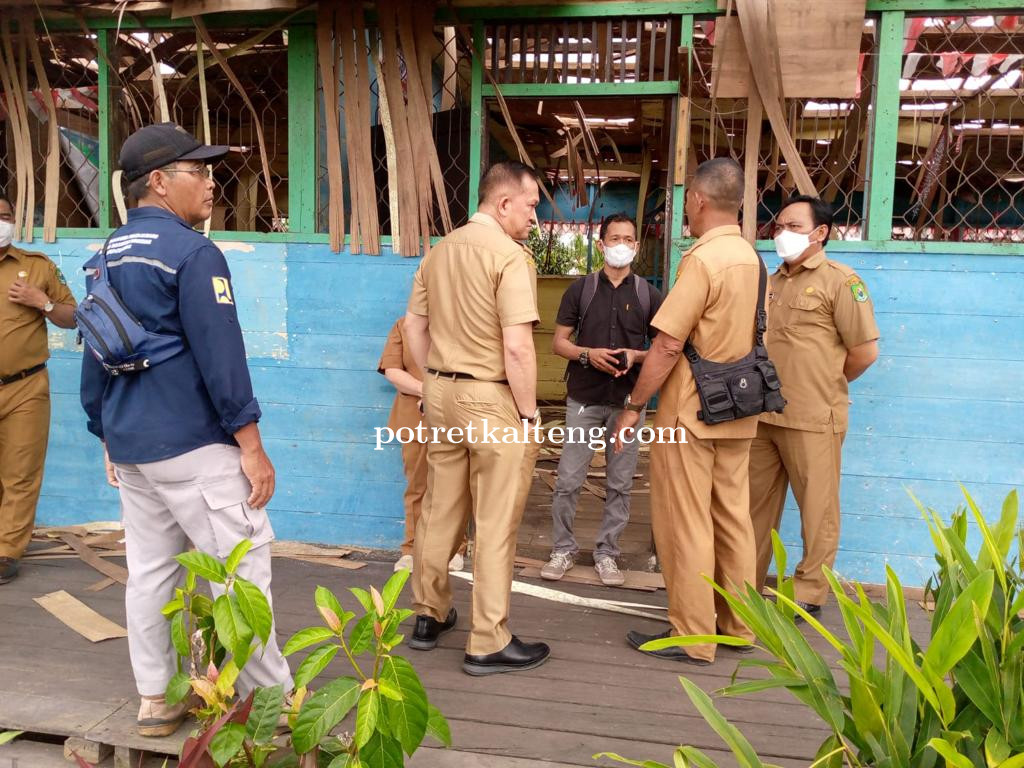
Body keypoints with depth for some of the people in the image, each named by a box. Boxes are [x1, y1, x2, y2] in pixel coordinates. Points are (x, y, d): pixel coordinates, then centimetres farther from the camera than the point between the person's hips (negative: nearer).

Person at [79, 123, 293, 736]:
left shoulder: (105, 257, 12)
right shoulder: (193, 253, -13)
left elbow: (95, 357, 17)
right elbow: (220, 356, -17)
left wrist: (108, 437, 23)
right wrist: (252, 446, -14)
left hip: (129, 447, 8)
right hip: (193, 444, -8)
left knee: (149, 570, 13)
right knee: (242, 567, -1)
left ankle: (156, 699, 22)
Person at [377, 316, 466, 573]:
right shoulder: (402, 325, 9)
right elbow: (392, 370, 0)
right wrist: (425, 390, -13)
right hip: (415, 418, 1)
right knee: (417, 486, 7)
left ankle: (455, 547, 17)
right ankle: (413, 548, 16)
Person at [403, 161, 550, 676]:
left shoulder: (439, 251, 9)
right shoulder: (508, 253, -15)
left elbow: (414, 324, 15)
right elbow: (517, 347, -20)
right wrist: (529, 411, -9)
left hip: (441, 391, 7)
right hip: (491, 398, -7)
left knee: (440, 510, 17)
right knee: (495, 524, 2)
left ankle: (429, 615, 31)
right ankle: (489, 644, 11)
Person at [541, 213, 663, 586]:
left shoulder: (648, 295, 5)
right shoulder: (580, 289, 3)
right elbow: (558, 342, 3)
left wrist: (636, 356, -13)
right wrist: (587, 353, -16)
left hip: (628, 401, 1)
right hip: (584, 399, -1)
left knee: (619, 484, 7)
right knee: (568, 481, 1)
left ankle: (606, 553, 19)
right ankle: (563, 548, 17)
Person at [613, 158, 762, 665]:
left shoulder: (702, 259, -17)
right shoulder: (751, 257, 9)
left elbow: (668, 344, -19)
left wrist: (634, 406, -10)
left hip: (689, 412, -8)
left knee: (685, 525, 1)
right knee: (732, 517, 14)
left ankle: (692, 637, 9)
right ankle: (737, 624, 25)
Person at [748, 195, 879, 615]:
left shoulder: (840, 280, -6)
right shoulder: (772, 282, 15)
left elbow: (865, 351, -9)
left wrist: (823, 387, 1)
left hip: (812, 419, -7)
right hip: (763, 415, 7)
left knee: (817, 509, 4)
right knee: (756, 503, 14)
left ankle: (809, 593, 16)